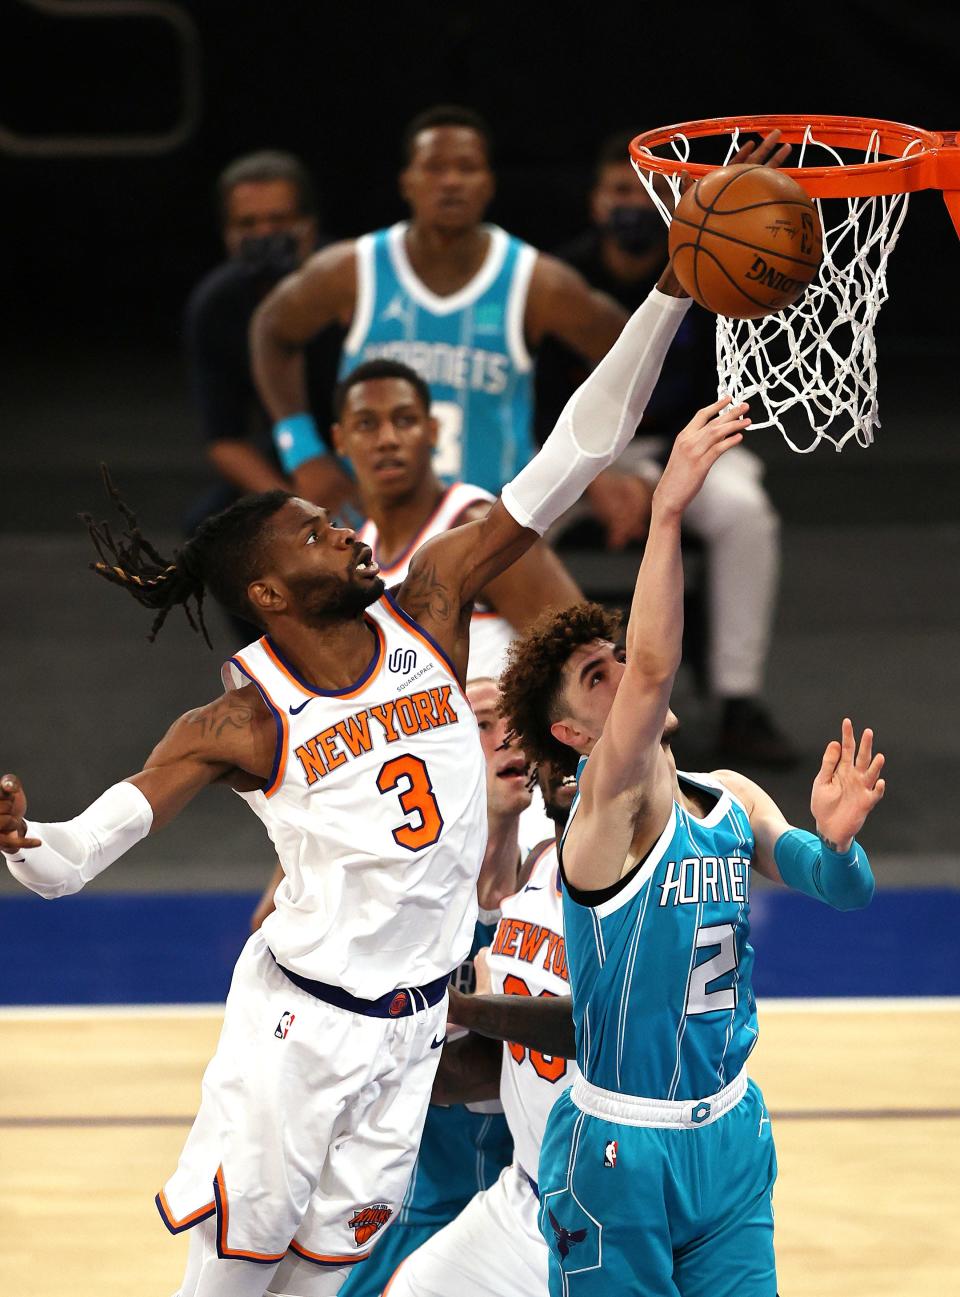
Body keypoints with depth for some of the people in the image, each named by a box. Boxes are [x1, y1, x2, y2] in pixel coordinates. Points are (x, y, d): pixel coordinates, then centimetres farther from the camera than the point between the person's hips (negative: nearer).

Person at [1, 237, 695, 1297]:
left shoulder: (427, 612, -5)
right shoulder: (241, 723, -15)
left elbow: (577, 453, -8)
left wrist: (671, 295, -15)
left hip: (414, 1020, 5)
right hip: (301, 1013, -4)